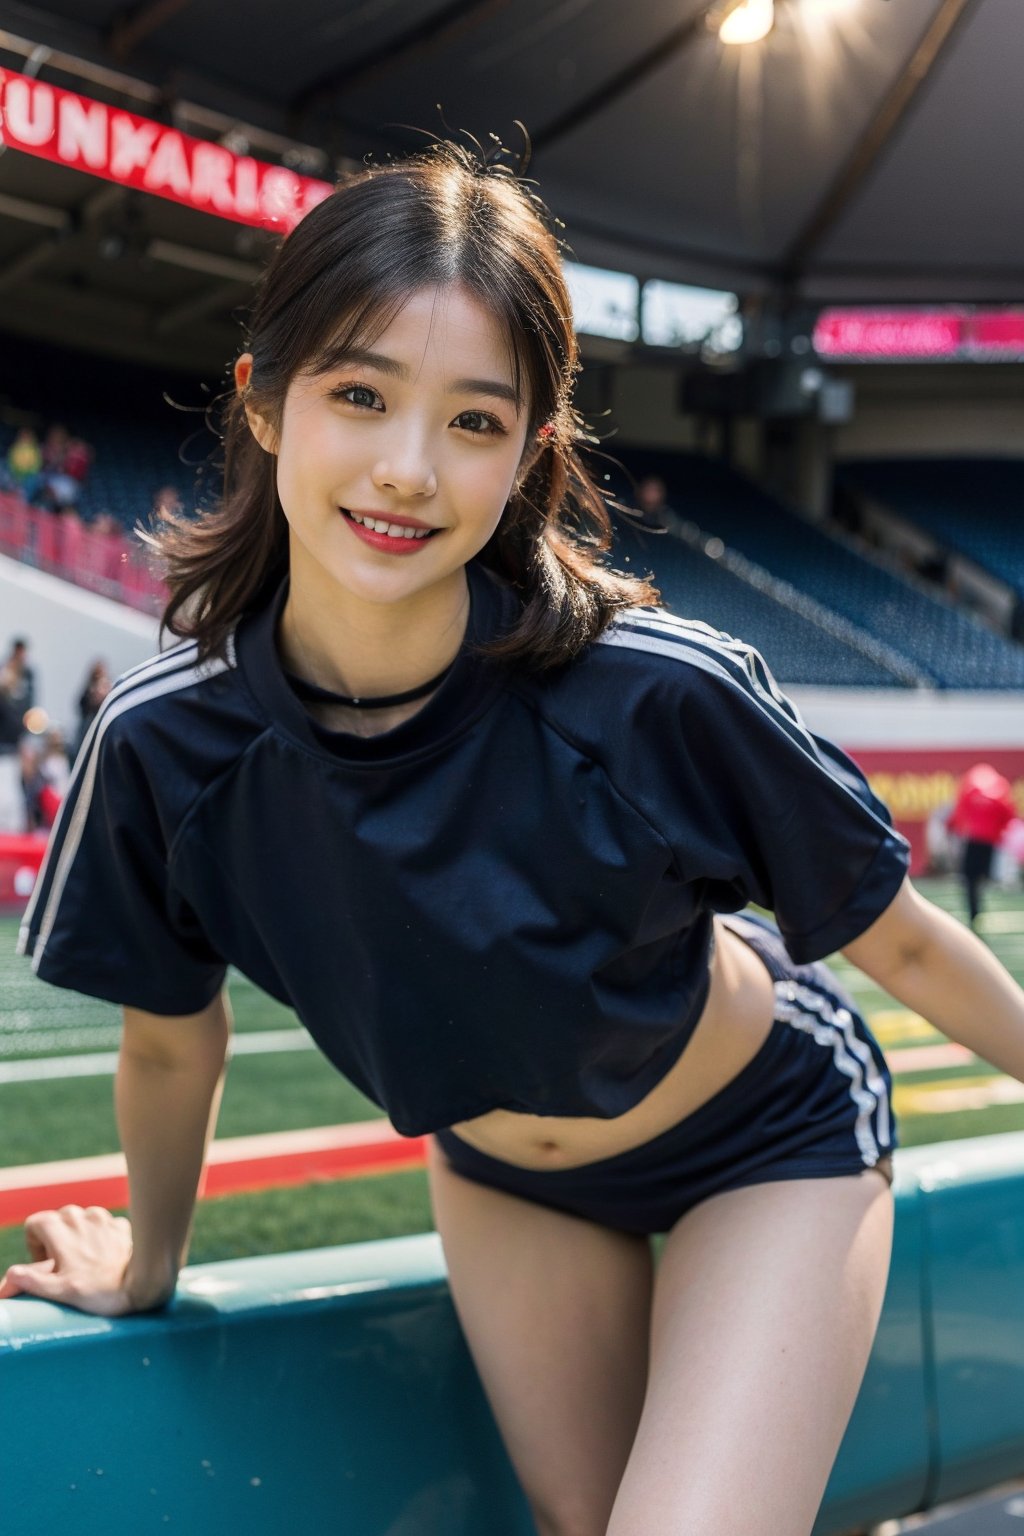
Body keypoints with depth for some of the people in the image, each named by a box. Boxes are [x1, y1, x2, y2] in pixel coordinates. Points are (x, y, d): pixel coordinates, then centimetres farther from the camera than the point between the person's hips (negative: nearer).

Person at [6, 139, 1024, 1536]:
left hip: (770, 1154, -3)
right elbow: (173, 1044, -4)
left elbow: (898, 941, -16)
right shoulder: (166, 743, -24)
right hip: (499, 1177, 3)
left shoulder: (658, 697, -33)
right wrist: (151, 1264, 10)